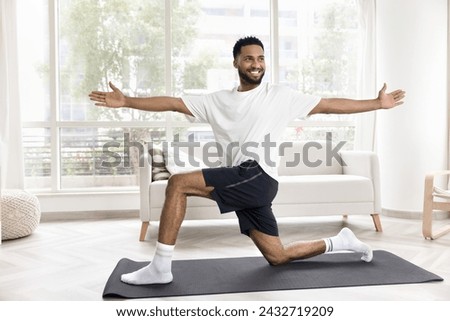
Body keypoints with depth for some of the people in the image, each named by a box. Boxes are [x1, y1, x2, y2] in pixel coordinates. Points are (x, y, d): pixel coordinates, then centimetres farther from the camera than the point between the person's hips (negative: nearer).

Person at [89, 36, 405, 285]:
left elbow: (329, 105, 8)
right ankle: (340, 242, 30)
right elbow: (173, 103, 12)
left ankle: (161, 266, -11)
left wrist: (376, 103, 4)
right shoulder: (218, 100, 17)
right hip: (241, 182, 6)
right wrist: (126, 101, 5)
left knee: (178, 183, -18)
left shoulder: (280, 95, 7)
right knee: (278, 256, 11)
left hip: (258, 176, -6)